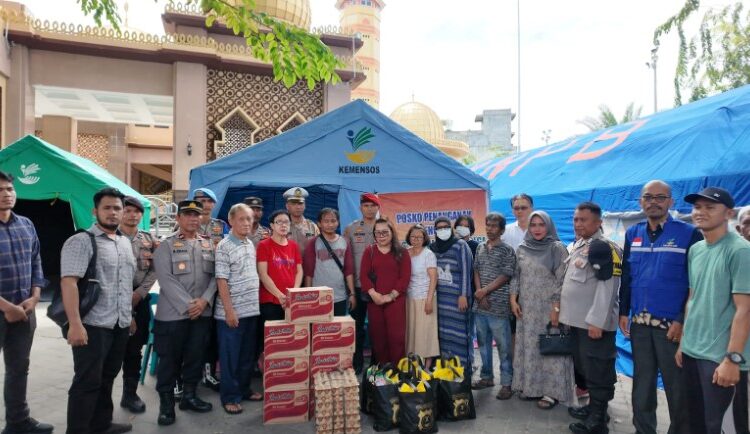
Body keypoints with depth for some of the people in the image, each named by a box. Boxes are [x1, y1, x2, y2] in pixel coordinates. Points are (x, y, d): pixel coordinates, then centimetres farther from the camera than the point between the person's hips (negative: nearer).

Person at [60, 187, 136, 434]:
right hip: (93, 325, -7)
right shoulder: (81, 241, -10)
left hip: (120, 325, 7)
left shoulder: (125, 242, 13)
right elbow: (68, 282, -19)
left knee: (107, 378, 18)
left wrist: (130, 315, 17)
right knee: (87, 382, 1)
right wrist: (74, 324, -25)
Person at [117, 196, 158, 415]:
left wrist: (139, 293, -7)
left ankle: (130, 394, 25)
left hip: (140, 299, 4)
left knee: (134, 349, 11)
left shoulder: (149, 240, 8)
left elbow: (154, 270, 5)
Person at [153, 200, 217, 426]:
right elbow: (166, 279, -11)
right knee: (170, 359, 5)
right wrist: (188, 305, -15)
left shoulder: (209, 245, 9)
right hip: (172, 313, -4)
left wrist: (205, 300, -10)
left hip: (202, 312, 4)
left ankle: (189, 395, 28)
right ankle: (166, 402, 19)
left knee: (196, 356, 13)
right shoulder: (166, 245, -3)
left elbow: (214, 276, 5)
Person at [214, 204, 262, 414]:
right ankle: (229, 396, 18)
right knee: (230, 356, 5)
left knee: (247, 354, 16)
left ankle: (244, 389, 31)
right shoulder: (224, 247, -12)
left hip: (251, 309, 7)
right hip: (232, 312, -7)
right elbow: (221, 280, -15)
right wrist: (229, 310, -17)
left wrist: (254, 303, 14)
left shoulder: (251, 244, 10)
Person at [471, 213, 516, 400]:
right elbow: (476, 272, 8)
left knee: (503, 346, 1)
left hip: (499, 306, -5)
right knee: (483, 343, 15)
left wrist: (484, 291, -12)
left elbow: (505, 276, -11)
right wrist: (480, 295, -4)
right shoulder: (480, 248, 11)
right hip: (479, 305, 5)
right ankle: (486, 377, 28)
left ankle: (506, 383, 10)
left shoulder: (507, 250, -4)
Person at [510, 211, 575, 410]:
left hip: (549, 307, -4)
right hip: (527, 308, 5)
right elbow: (516, 276, 12)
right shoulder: (522, 249, 6)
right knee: (529, 347, 10)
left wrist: (556, 308, -14)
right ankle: (531, 386, 23)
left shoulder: (558, 248, -7)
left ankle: (552, 391, 12)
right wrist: (513, 299, 3)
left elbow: (562, 281, -10)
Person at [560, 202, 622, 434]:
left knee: (597, 370, 2)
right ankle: (594, 407, 35)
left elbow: (607, 287, -21)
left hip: (593, 323, -10)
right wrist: (562, 309, 18)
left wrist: (597, 321, -22)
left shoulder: (603, 247, -15)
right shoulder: (578, 246, 14)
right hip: (578, 320, 10)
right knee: (584, 367, 20)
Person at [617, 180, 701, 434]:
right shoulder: (632, 234, 7)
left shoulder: (689, 234, -6)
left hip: (672, 324, -4)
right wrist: (623, 312, 8)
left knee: (676, 386, 8)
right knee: (642, 382, 15)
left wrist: (683, 321, -12)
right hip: (639, 323, 4)